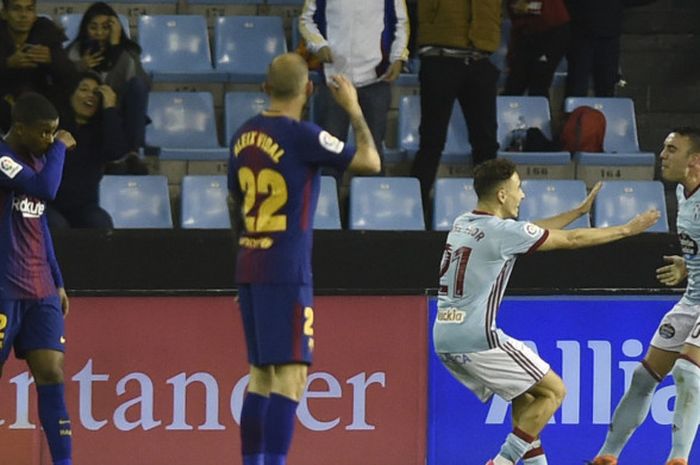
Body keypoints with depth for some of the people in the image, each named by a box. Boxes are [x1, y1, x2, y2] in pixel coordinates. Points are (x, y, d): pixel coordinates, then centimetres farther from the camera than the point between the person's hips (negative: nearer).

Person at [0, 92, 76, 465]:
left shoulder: (36, 159, 15)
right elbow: (45, 189, -25)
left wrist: (57, 281, 22)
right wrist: (60, 148, -9)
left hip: (40, 290, 7)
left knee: (51, 372, -2)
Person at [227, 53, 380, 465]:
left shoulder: (244, 135, 9)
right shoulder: (303, 136, -13)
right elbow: (370, 162, -9)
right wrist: (353, 108, 3)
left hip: (249, 266, 8)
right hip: (287, 269, -8)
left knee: (261, 374, 14)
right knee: (290, 376, -9)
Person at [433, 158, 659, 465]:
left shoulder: (463, 224, 14)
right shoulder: (502, 231, -12)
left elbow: (537, 232, 28)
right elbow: (571, 240, -3)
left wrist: (579, 211, 34)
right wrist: (628, 229, 8)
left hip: (445, 339, 9)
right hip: (477, 338, -9)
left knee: (525, 395, 22)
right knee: (553, 391, 2)